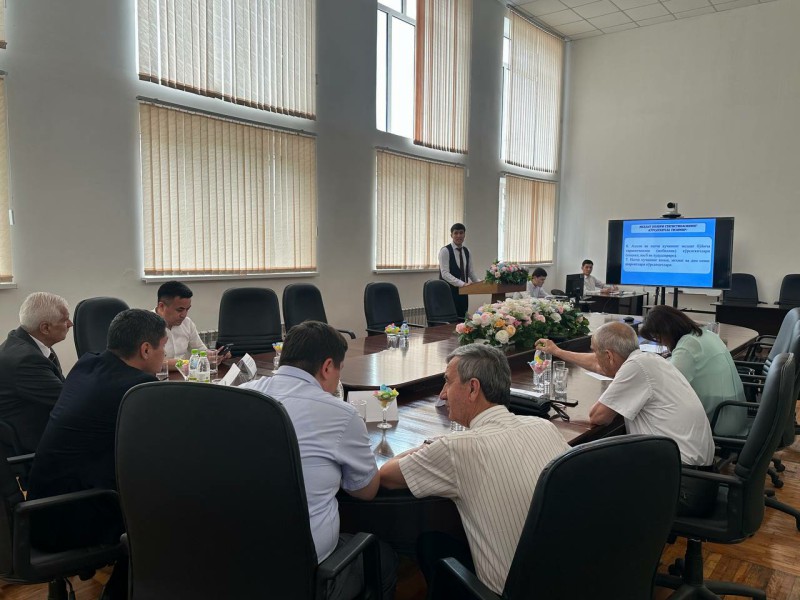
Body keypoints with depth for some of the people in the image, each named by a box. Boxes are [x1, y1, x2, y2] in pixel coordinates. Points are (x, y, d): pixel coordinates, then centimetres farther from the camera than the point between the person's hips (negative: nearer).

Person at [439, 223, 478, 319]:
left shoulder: (466, 251, 11)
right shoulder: (445, 251, -8)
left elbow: (471, 271, 18)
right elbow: (445, 274, -16)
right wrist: (462, 284, -26)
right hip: (449, 292, -6)